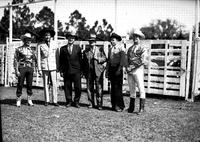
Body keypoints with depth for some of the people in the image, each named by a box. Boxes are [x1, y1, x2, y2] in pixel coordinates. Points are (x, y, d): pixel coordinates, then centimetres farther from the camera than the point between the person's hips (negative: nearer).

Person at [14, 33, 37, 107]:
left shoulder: (32, 50, 13)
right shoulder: (19, 49, 2)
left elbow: (34, 60, 16)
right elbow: (16, 60, -1)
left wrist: (33, 69, 8)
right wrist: (16, 70, -8)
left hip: (30, 68, 3)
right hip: (22, 68, -3)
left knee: (29, 85, 5)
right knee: (20, 84, -1)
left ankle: (29, 100, 13)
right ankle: (18, 101, 7)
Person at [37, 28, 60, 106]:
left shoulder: (54, 44, 4)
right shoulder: (40, 45, 1)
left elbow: (57, 56, 8)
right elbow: (39, 57, 3)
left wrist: (58, 67, 6)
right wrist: (39, 68, -1)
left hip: (53, 66, 0)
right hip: (44, 67, 0)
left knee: (54, 84, -3)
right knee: (46, 84, 5)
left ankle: (55, 101, 3)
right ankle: (47, 100, 14)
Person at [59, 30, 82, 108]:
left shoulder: (78, 48, 7)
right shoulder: (63, 48, 9)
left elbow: (80, 59, 6)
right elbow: (61, 61, 9)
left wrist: (81, 70, 2)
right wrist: (61, 71, 2)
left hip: (76, 71, -1)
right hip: (67, 72, 1)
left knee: (78, 88, -1)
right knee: (67, 87, 4)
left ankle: (76, 102, 15)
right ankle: (69, 101, 19)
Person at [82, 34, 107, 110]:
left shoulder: (100, 49, 8)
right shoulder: (86, 51, 11)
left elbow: (105, 58, 6)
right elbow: (84, 62, 12)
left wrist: (98, 59, -12)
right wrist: (84, 72, 7)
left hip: (98, 71, -2)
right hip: (89, 71, 2)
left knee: (99, 88, -4)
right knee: (89, 88, 5)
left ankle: (99, 104, 2)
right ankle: (91, 103, 15)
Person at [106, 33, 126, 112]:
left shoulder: (121, 48, -3)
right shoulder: (110, 49, 16)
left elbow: (122, 60, -10)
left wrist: (119, 69, -18)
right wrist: (107, 71, 11)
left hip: (118, 68, -6)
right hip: (111, 68, 6)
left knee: (117, 87, -9)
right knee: (113, 87, 7)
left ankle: (120, 106, -2)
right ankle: (114, 105, 14)